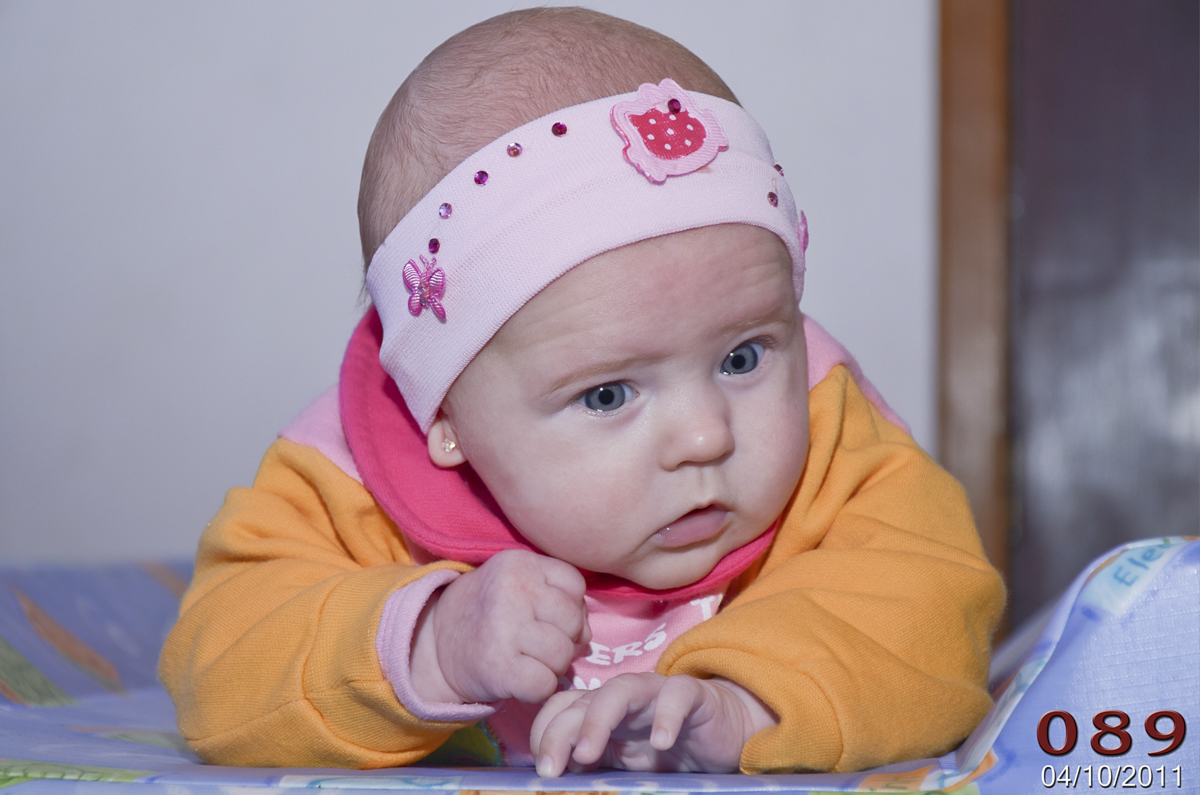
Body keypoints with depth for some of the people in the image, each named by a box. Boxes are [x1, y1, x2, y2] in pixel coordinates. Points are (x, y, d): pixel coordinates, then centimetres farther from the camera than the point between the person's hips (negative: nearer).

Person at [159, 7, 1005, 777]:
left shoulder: (828, 428, -27)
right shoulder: (348, 489, -29)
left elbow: (927, 608, -37)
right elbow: (223, 686, -32)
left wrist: (743, 705, -55)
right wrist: (425, 654, -49)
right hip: (453, 772, 1)